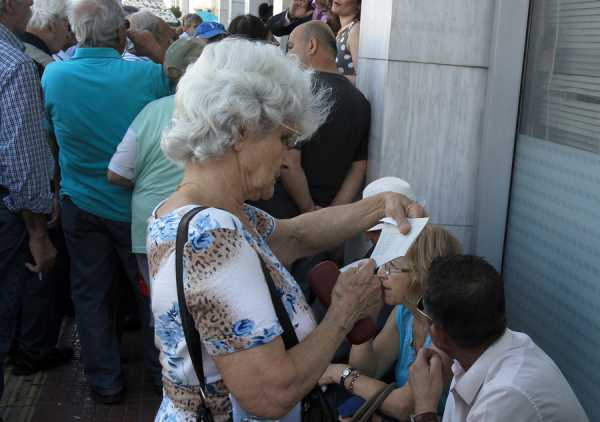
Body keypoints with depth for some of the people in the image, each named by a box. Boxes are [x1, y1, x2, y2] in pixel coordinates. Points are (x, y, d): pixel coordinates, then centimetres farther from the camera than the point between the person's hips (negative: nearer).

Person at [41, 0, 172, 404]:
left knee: (91, 294, 15)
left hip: (82, 203, 1)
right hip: (138, 204, -1)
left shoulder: (54, 76, -12)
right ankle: (166, 372, 30)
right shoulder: (150, 74, -19)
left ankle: (105, 381, 27)